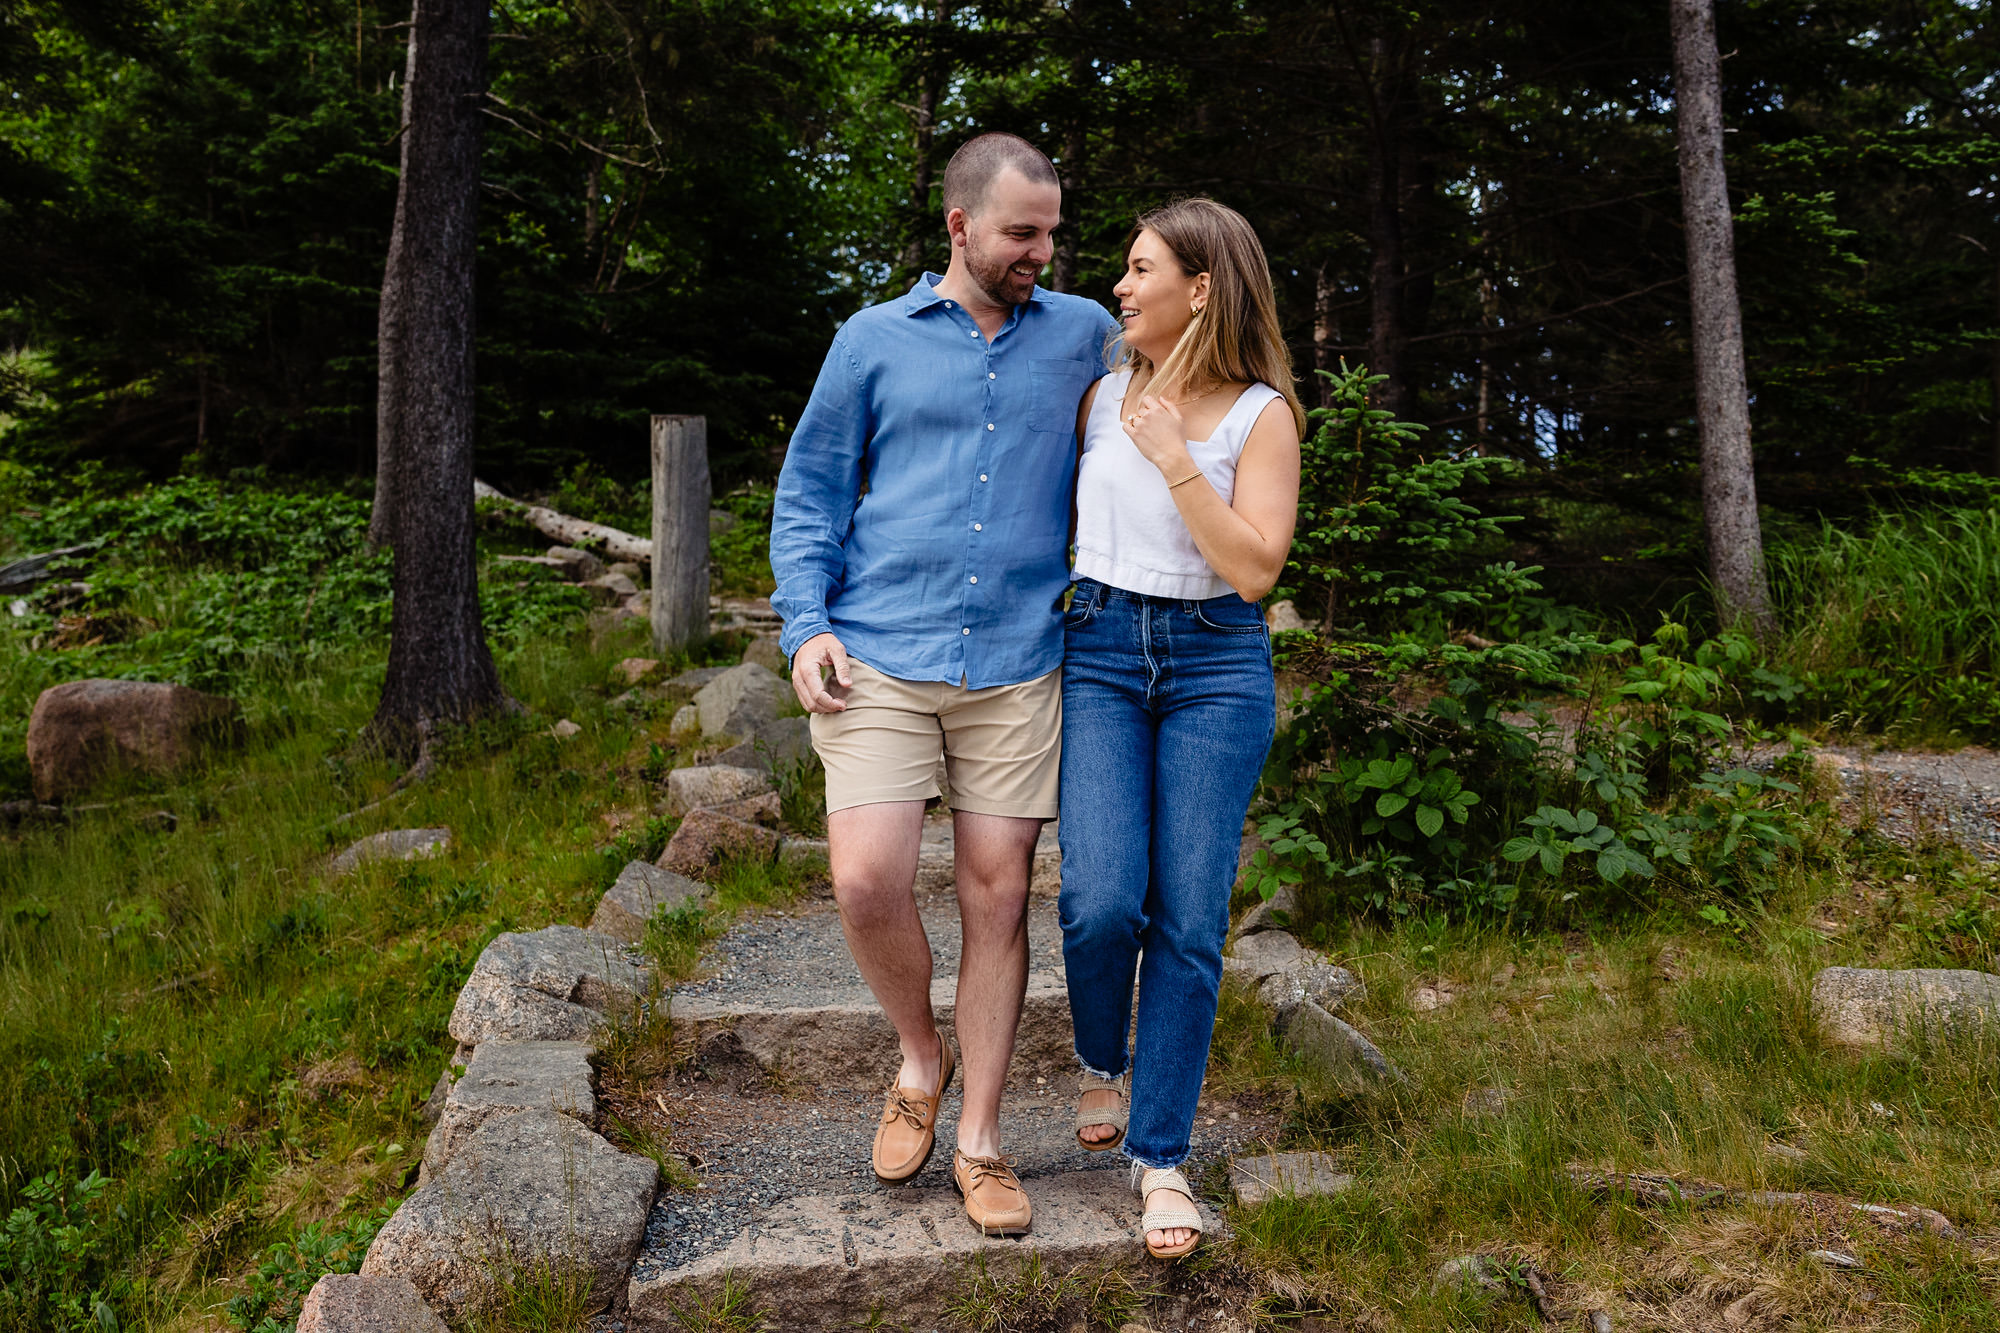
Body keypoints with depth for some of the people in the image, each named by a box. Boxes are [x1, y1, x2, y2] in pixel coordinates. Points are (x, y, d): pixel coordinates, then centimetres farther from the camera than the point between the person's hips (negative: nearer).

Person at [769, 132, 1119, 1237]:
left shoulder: (1085, 336, 12)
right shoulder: (874, 340, 8)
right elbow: (809, 490, 10)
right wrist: (806, 625, -4)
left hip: (1016, 667, 1)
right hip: (878, 659, -1)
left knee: (997, 895, 2)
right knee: (867, 880, -12)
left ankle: (980, 1141, 17)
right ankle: (920, 1055, 19)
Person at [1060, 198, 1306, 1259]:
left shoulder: (1262, 413, -2)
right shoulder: (1102, 393, 7)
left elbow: (1255, 568, -12)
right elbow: (1049, 504, 22)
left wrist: (1175, 458, -16)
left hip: (1216, 666, -2)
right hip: (1098, 653, 2)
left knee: (1189, 920, -2)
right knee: (1103, 899, -13)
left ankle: (1160, 1155, 13)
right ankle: (1103, 1063, 20)